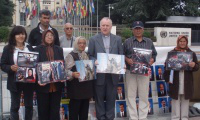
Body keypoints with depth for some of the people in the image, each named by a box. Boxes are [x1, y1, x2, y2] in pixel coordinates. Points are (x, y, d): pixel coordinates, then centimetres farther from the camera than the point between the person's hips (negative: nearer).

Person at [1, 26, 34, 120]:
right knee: (15, 106, 6)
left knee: (29, 105, 12)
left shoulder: (29, 48, 7)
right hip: (15, 82, -3)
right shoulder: (8, 48, -1)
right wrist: (11, 68, -21)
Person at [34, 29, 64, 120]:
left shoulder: (59, 49, 11)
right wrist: (38, 79, -17)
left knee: (55, 109, 8)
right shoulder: (38, 49, 0)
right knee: (43, 109, 8)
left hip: (57, 84, 3)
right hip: (43, 84, -2)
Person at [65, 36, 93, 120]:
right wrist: (73, 74, -33)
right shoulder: (71, 55, -5)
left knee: (85, 109, 10)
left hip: (86, 86, 7)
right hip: (76, 86, -6)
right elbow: (67, 70, -15)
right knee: (74, 109, -4)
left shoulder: (86, 55, 16)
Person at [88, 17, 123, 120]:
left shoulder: (117, 39, 9)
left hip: (113, 74, 1)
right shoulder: (93, 39, 4)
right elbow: (90, 55, 3)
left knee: (111, 98, 8)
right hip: (99, 74, -1)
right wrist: (94, 61, -17)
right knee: (99, 98, 7)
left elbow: (121, 55, 9)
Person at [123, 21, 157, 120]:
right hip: (131, 71, -1)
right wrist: (127, 60, -12)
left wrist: (152, 61, -5)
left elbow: (154, 54, 14)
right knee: (131, 95, 1)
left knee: (144, 95, 2)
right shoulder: (127, 42, 7)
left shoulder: (149, 42, 12)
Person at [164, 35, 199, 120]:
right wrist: (167, 78, -7)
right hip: (175, 81, -1)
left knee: (185, 100, 8)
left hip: (187, 82, 2)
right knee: (175, 100, 4)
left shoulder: (191, 53, 9)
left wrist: (194, 65, -17)